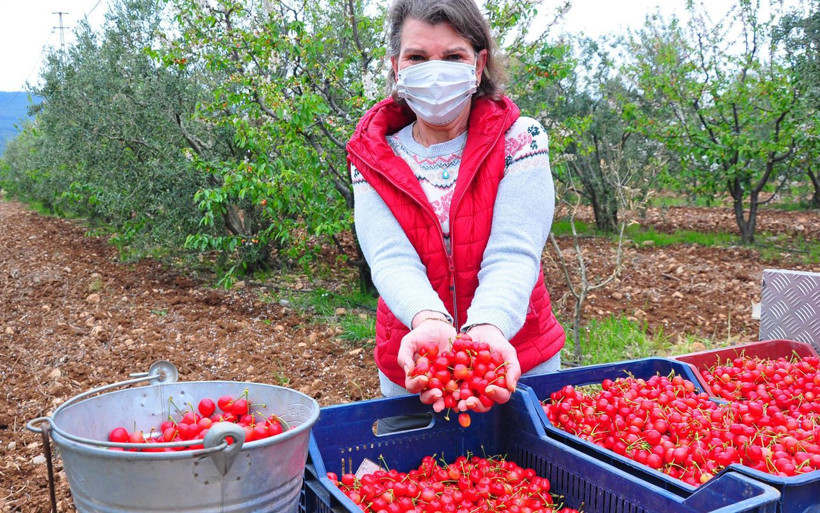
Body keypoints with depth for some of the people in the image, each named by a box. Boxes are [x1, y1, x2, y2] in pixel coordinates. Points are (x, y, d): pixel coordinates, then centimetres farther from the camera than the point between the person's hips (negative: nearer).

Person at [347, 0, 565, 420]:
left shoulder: (520, 140, -8)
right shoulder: (372, 158, -5)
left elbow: (512, 255, -20)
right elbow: (392, 261, -19)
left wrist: (486, 328, -40)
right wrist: (430, 322, -40)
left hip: (517, 356, 0)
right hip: (411, 366, 1)